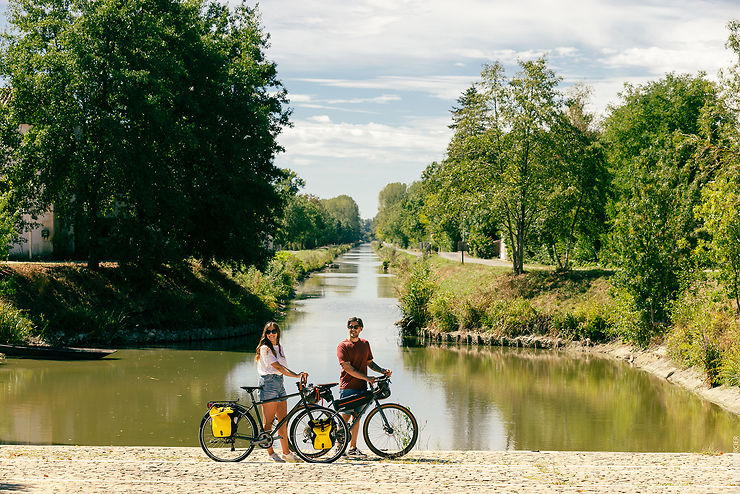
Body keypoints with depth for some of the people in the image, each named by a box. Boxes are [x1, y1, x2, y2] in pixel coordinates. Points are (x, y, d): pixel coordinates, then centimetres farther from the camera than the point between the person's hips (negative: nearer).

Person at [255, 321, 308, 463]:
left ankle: (286, 453, 12)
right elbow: (277, 366, -20)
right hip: (268, 383, -8)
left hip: (279, 383, 8)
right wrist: (296, 375, -28)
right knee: (269, 421, -3)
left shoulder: (279, 347, 17)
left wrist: (298, 374, 5)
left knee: (283, 421, 8)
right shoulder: (265, 348, -10)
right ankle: (270, 453, 1)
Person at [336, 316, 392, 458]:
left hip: (361, 387, 6)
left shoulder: (365, 344, 13)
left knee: (356, 417, 7)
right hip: (347, 387, -6)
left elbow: (369, 363, 22)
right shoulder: (343, 346, -7)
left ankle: (352, 448, 12)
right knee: (345, 417, -7)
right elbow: (348, 368, -15)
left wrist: (383, 371, 5)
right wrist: (367, 378, -20)